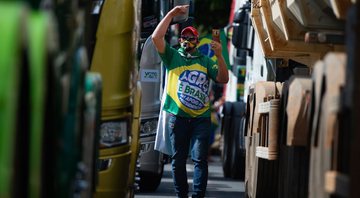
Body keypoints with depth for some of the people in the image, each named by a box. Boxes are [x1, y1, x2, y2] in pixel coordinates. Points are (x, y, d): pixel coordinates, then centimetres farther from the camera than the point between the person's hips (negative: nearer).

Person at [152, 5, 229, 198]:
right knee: (178, 159, 3)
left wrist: (219, 56, -9)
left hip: (201, 118, 0)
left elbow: (223, 79, 4)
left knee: (200, 159, -6)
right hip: (177, 116, 0)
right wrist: (171, 14, -5)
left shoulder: (205, 61, 14)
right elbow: (156, 37, -4)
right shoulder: (172, 56, 9)